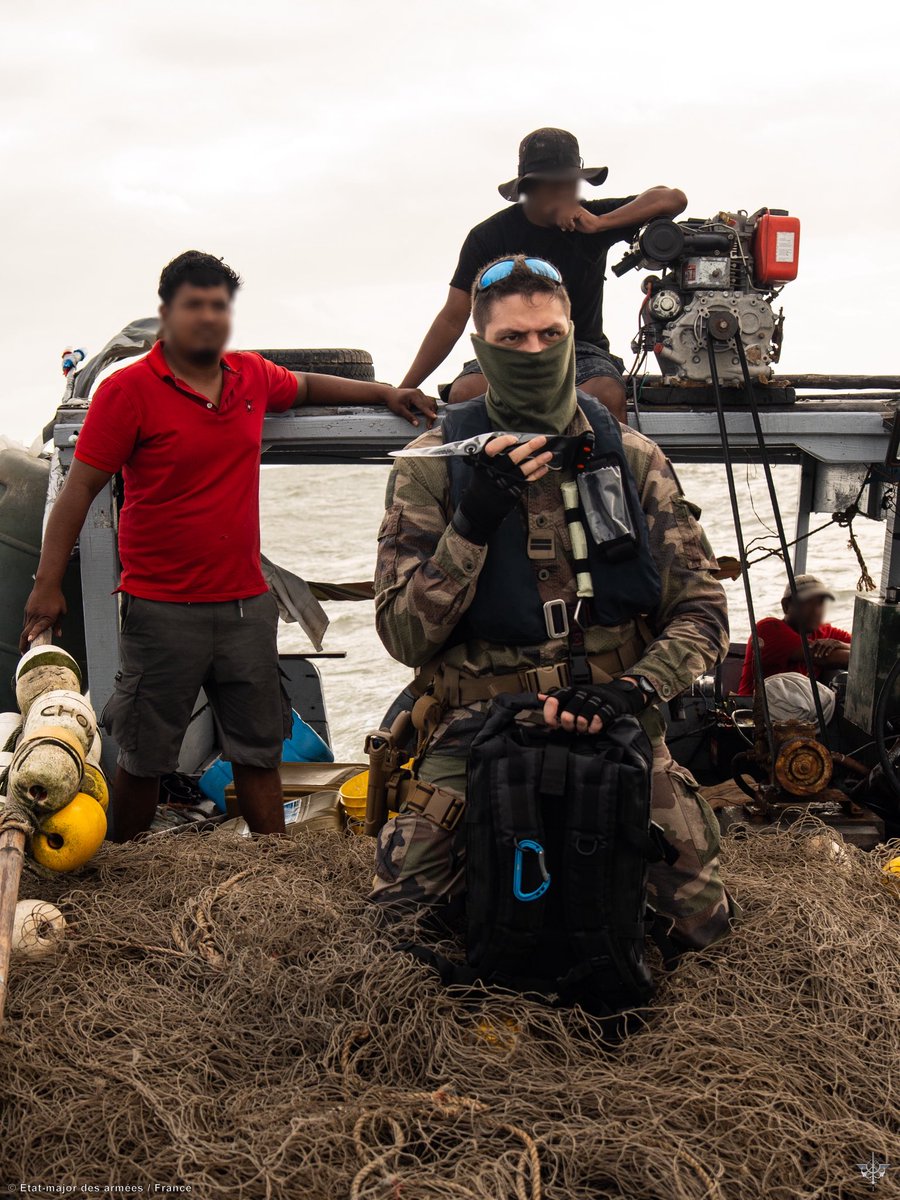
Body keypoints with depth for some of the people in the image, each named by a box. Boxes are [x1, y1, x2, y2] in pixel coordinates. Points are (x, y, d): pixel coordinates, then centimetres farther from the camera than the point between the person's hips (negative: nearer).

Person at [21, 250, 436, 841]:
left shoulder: (252, 376, 7)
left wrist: (385, 393, 26)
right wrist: (48, 585, -12)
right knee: (143, 759, 7)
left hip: (247, 603, 5)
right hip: (163, 610, -5)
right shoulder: (128, 389, -8)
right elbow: (80, 489, -8)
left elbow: (306, 386, 31)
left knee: (259, 753, 12)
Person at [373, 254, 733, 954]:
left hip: (614, 722, 1)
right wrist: (472, 522, -21)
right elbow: (405, 639, -8)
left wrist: (635, 686, -19)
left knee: (701, 920, -7)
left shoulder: (633, 459, 3)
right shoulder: (433, 467, -3)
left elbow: (702, 611, 1)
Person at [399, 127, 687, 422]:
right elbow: (453, 319, -4)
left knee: (608, 396, -35)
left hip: (580, 347, 0)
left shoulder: (589, 218, 1)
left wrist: (599, 224, -18)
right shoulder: (489, 236, -2)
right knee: (465, 394, -33)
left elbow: (673, 199, -6)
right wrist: (406, 390, -12)